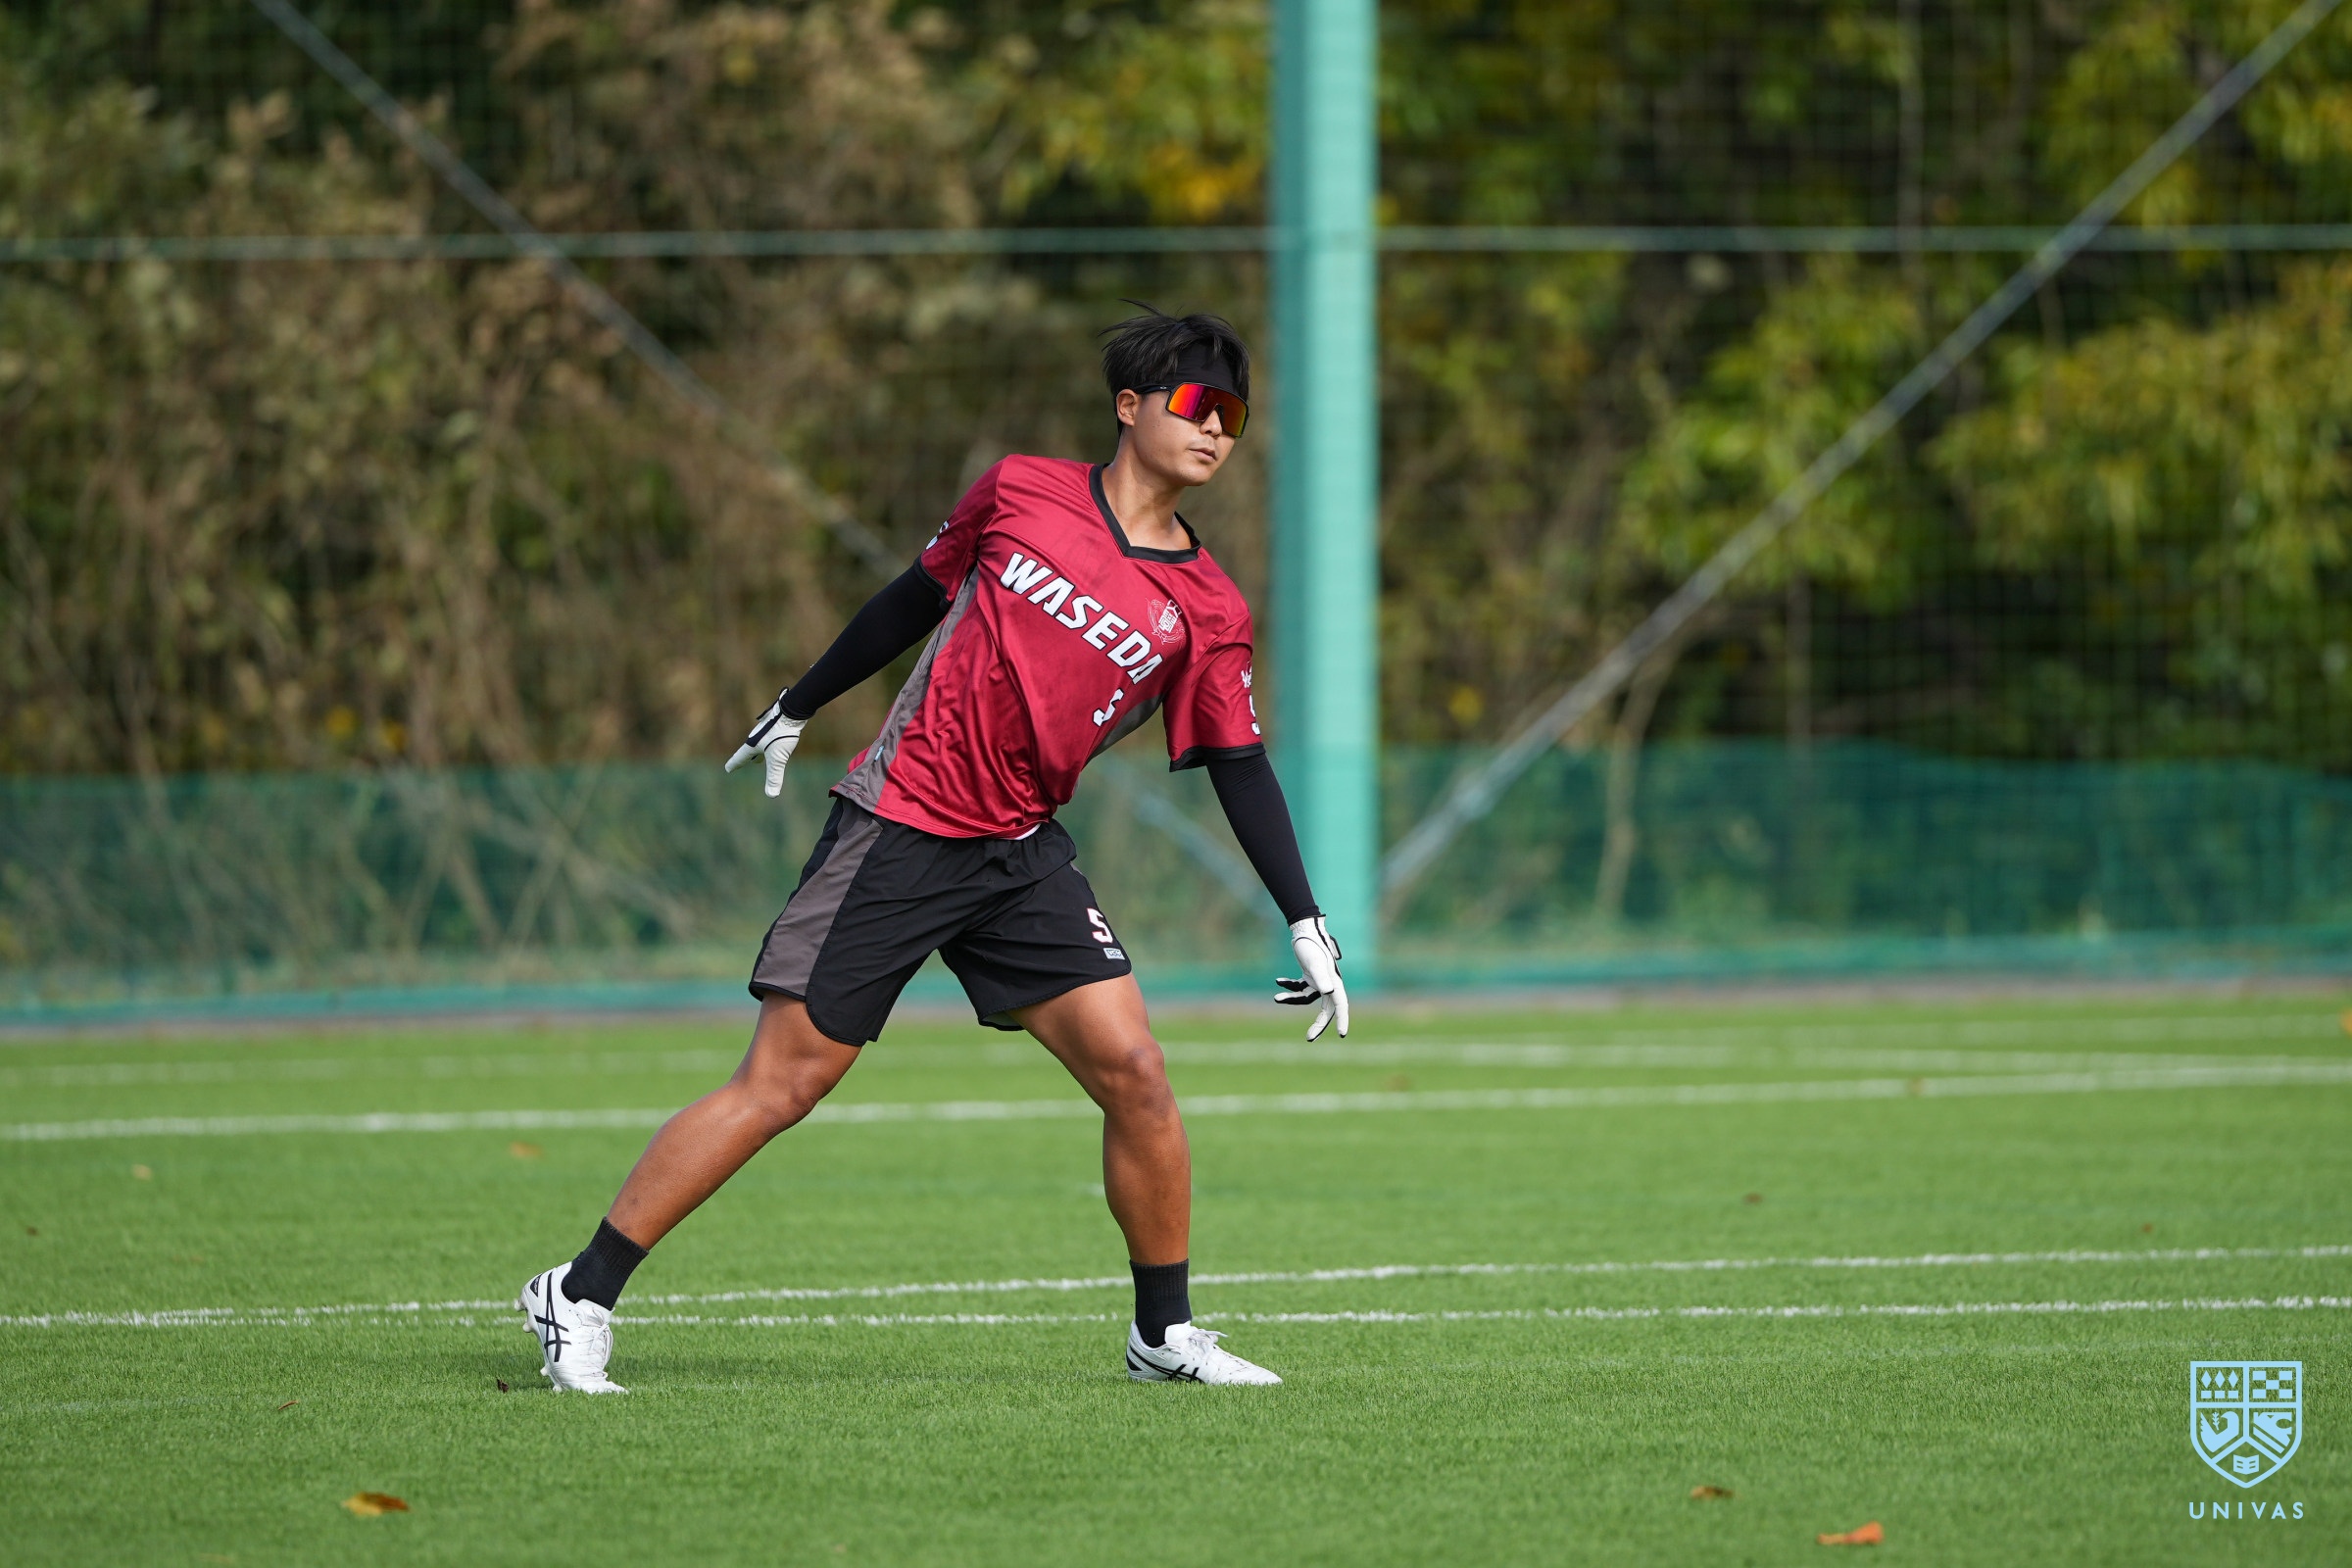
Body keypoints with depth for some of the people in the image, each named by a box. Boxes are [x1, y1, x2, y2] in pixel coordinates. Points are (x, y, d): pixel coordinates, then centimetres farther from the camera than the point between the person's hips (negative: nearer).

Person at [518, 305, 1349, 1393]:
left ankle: (1165, 1334, 9)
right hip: (896, 832, -3)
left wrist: (1305, 924, -3)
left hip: (1020, 855, 3)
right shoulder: (1019, 492, -1)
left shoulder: (1209, 613, 3)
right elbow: (913, 600, 13)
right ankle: (580, 1299, 0)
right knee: (780, 1085, -7)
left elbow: (1242, 770, 5)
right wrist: (799, 707, 22)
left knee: (1134, 1073, -9)